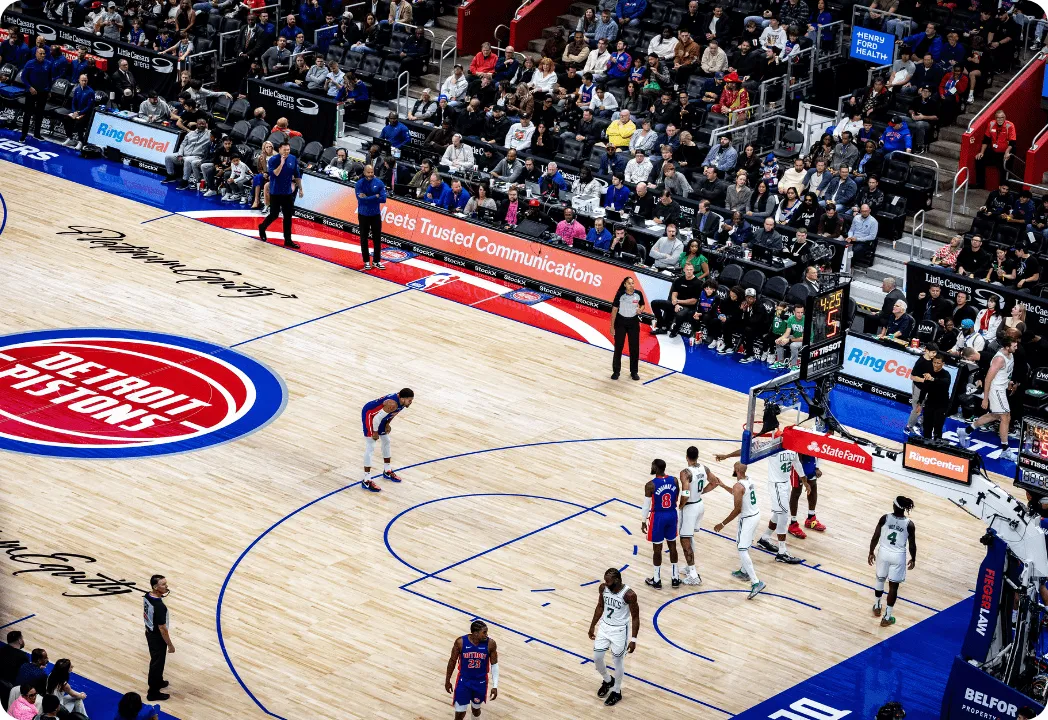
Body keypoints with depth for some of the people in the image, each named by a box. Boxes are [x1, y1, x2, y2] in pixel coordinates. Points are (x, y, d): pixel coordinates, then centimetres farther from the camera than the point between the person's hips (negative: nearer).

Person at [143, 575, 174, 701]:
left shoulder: (147, 596, -9)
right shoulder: (159, 606, -35)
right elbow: (162, 629, -26)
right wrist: (170, 645, -15)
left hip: (149, 633, 9)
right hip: (157, 638, -9)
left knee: (156, 660, 29)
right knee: (158, 663, 9)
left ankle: (158, 682, 50)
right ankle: (153, 692, 23)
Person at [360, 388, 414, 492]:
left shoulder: (402, 402, -10)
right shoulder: (392, 404, -37)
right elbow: (377, 418, -31)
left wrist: (387, 424, 3)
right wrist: (375, 432, -18)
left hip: (378, 415, 10)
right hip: (369, 414, -10)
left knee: (386, 441, 20)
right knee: (370, 447, -10)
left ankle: (387, 471, 38)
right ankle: (366, 481, -8)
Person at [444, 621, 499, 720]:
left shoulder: (490, 644, -17)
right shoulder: (460, 642, -20)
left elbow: (494, 665, -4)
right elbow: (452, 661, -4)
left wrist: (495, 686, -7)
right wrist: (447, 681, 4)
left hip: (481, 683, 1)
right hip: (463, 681, -1)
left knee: (476, 709, 19)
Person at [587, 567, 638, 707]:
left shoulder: (629, 595, -25)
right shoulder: (603, 588, -10)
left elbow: (635, 617, -15)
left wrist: (633, 639, -15)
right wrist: (592, 626, 13)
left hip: (620, 630, -5)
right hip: (604, 626, 5)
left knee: (618, 662, 7)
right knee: (597, 657, 9)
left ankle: (617, 692, 28)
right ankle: (607, 680, 38)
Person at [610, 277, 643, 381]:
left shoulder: (638, 294, -7)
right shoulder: (620, 295, -15)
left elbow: (642, 304, 11)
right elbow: (614, 310, -9)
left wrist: (640, 309, -13)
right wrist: (612, 326, -10)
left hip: (634, 322, 2)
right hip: (620, 323, -2)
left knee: (634, 348, 6)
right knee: (618, 347, 3)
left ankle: (634, 372, 20)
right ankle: (616, 371, 16)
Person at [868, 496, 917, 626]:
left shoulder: (884, 518, -13)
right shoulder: (909, 524, -15)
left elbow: (875, 537, -6)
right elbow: (912, 544, -7)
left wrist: (871, 552, 9)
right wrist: (913, 559, 11)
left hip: (883, 552, 2)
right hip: (898, 556, -2)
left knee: (880, 579, 26)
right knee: (893, 586, 8)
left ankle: (877, 607, 43)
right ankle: (887, 617, 12)